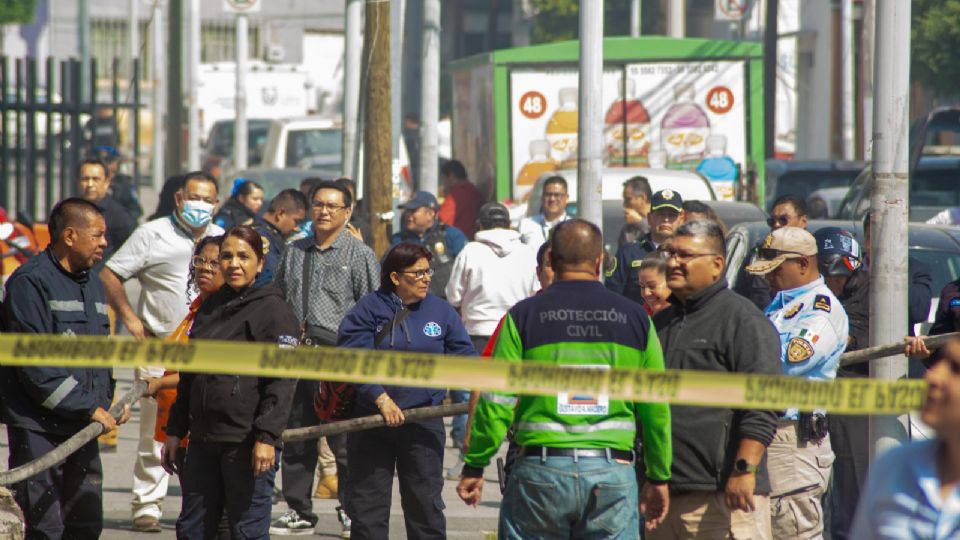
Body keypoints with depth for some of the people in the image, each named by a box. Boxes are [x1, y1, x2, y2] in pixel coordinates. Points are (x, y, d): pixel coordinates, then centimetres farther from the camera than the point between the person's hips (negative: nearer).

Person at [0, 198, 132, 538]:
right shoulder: (31, 282, -11)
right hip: (38, 427, -8)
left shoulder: (93, 284, 17)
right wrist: (89, 408, -16)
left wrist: (107, 401, 8)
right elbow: (35, 365, -17)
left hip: (82, 429, 8)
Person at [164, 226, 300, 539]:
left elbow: (281, 381, -14)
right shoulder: (210, 308, 16)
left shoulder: (274, 310, -7)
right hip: (204, 440, 8)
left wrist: (267, 437, -21)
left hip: (247, 442, -8)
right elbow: (188, 376, 22)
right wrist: (175, 431, 19)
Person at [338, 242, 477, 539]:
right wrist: (381, 398, -23)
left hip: (423, 423, 1)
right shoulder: (368, 310, -2)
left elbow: (464, 358, 6)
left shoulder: (441, 311, 7)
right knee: (368, 503, 5)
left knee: (426, 503, 4)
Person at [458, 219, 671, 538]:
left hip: (540, 472, -1)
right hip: (613, 474, 1)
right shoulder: (634, 318, 5)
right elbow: (656, 409, 8)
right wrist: (658, 478, 17)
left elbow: (496, 403, -4)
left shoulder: (523, 317, -1)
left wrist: (474, 467, 6)